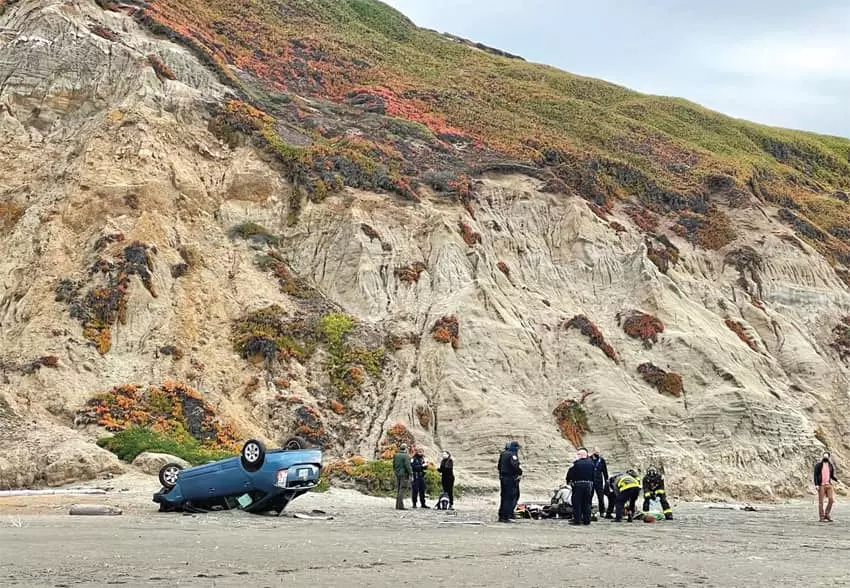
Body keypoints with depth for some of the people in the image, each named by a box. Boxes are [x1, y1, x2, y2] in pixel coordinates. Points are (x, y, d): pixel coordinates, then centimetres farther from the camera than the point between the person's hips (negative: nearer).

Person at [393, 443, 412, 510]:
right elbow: (408, 466, -17)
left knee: (398, 490, 12)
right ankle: (400, 505, -7)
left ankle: (397, 505, 14)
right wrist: (411, 474, -12)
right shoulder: (406, 456, -13)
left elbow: (394, 465, 16)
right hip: (404, 475, -7)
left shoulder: (396, 455, 9)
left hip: (397, 474, 7)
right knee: (402, 490, -6)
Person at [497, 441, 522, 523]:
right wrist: (520, 472, -7)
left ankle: (501, 516, 22)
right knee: (510, 498, -5)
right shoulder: (513, 455, -14)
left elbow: (499, 466, 18)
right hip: (511, 478, -8)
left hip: (502, 478, 9)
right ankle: (506, 517, -8)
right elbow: (515, 467, -24)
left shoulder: (503, 454, 13)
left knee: (503, 497, 16)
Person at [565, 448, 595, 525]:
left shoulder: (577, 463, -10)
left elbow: (570, 473, -6)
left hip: (578, 485, -5)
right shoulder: (591, 463, 6)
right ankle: (586, 520, 13)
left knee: (577, 503, 2)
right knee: (587, 503, 11)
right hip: (589, 484, 5)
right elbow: (594, 475, 11)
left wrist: (568, 481, 10)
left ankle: (577, 519, -1)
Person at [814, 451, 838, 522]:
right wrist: (816, 484, -15)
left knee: (831, 499, -8)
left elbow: (832, 476, 16)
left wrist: (836, 480, -4)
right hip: (821, 485, -4)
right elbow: (815, 475, -5)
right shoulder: (818, 465, 0)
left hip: (829, 485, 4)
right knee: (821, 501, -2)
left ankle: (827, 514, 8)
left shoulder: (831, 466, 12)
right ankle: (822, 517, 4)